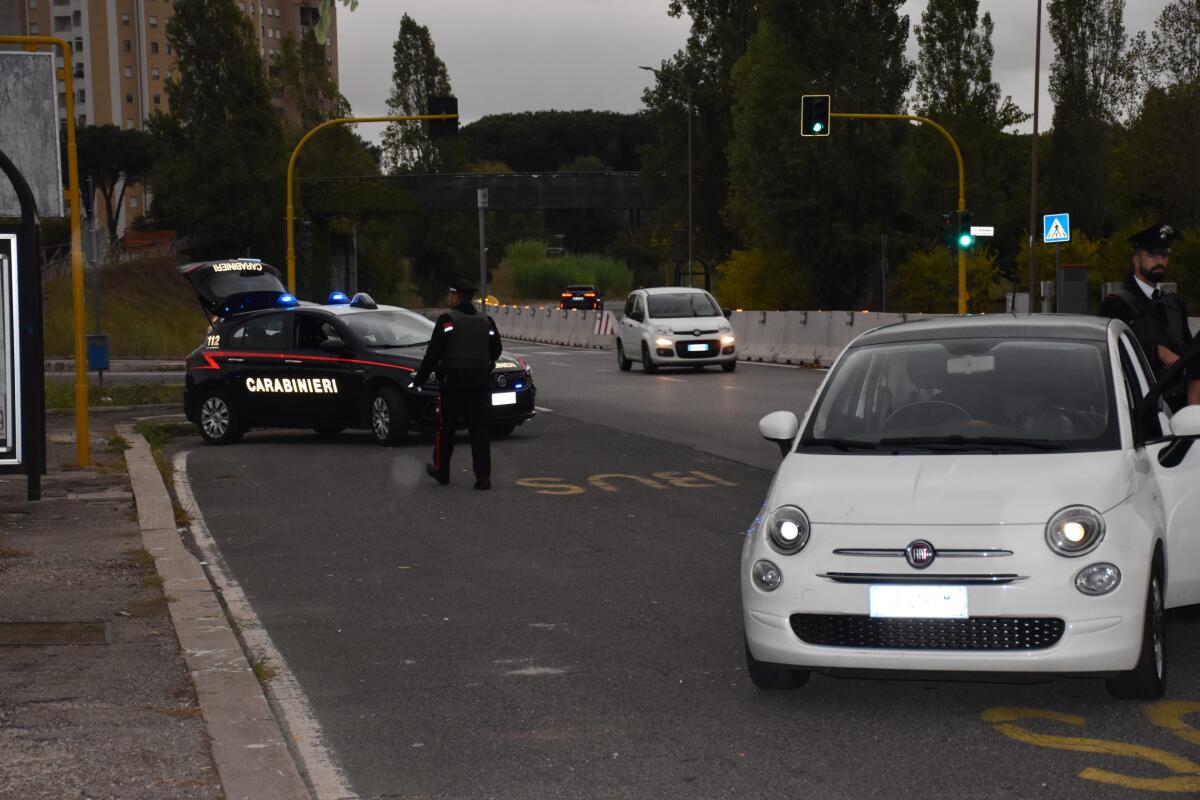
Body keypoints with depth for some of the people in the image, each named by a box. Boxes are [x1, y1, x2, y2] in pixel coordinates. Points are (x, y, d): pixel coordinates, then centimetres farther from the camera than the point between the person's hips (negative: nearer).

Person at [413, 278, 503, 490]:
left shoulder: (447, 320, -8)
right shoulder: (486, 322, 7)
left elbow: (433, 353, -11)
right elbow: (495, 351, 15)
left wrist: (419, 378, -4)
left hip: (453, 382, -4)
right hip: (481, 381, 4)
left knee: (446, 427, 11)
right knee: (479, 429, 1)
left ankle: (441, 470, 22)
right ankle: (483, 476, -8)